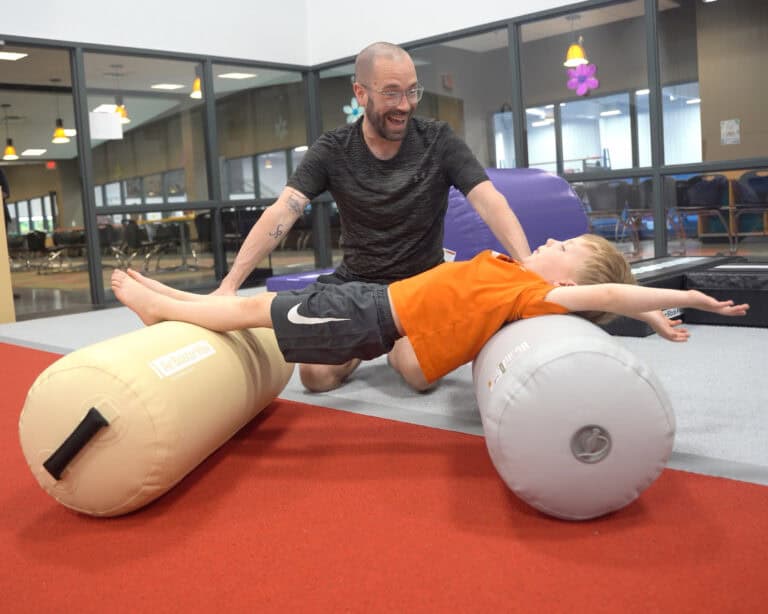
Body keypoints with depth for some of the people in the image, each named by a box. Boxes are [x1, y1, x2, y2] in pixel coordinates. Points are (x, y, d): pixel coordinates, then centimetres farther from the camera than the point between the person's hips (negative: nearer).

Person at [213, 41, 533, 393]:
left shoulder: (438, 141, -9)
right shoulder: (332, 151, -7)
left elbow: (491, 203, -18)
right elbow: (281, 215, -15)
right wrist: (230, 284, -27)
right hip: (356, 283, 1)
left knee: (421, 372, -27)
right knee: (316, 375, -17)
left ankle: (396, 345, 11)